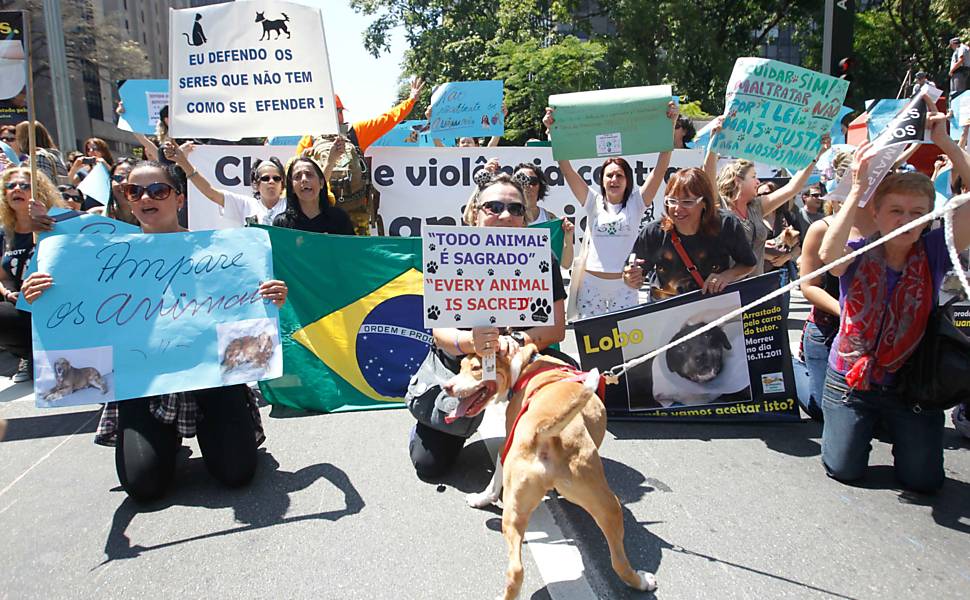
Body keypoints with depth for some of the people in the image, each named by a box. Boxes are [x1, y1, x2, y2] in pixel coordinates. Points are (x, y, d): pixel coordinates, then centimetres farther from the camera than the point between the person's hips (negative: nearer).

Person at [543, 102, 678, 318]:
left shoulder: (636, 203, 5)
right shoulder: (594, 203, 5)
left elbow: (660, 170, -4)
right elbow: (567, 171, -2)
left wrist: (669, 126, -13)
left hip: (625, 284, 0)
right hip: (591, 283, 0)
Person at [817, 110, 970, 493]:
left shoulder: (932, 253, -6)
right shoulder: (858, 255, -11)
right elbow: (828, 253, -36)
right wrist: (857, 189, -35)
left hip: (910, 381, 2)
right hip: (851, 378, -1)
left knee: (924, 480, 0)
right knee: (843, 470, 0)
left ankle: (900, 430, 33)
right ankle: (864, 426, 34)